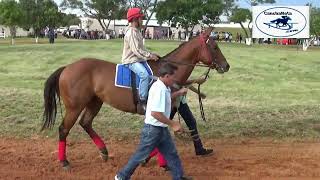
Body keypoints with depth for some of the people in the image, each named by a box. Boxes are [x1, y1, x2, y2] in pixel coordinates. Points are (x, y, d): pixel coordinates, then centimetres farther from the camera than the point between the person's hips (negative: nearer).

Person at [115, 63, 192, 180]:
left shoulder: (164, 88, 5)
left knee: (171, 153, 15)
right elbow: (155, 113, -31)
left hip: (161, 129, 9)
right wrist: (173, 124, -24)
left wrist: (178, 93, 17)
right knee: (141, 155, 4)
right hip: (153, 129, -9)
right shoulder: (159, 89, -24)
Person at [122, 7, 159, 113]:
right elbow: (137, 51, -22)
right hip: (131, 61, -11)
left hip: (138, 60, 11)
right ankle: (142, 102, -29)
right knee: (145, 74, -33)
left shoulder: (137, 31, 15)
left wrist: (150, 54, 8)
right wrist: (150, 56, -17)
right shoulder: (131, 33, -16)